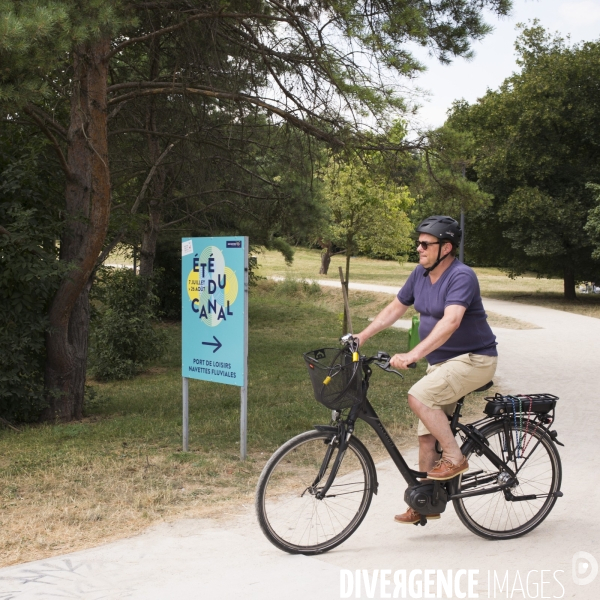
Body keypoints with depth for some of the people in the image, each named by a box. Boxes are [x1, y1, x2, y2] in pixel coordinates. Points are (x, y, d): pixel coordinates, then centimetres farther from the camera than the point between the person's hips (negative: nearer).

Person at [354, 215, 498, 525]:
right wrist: (361, 337, 6)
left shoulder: (462, 276, -21)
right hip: (440, 362, 8)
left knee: (419, 396, -28)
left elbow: (450, 322, -35)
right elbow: (395, 308, 13)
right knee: (426, 435, 7)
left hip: (473, 359, -8)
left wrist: (414, 354, -44)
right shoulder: (420, 274, 4)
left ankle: (454, 457, -11)